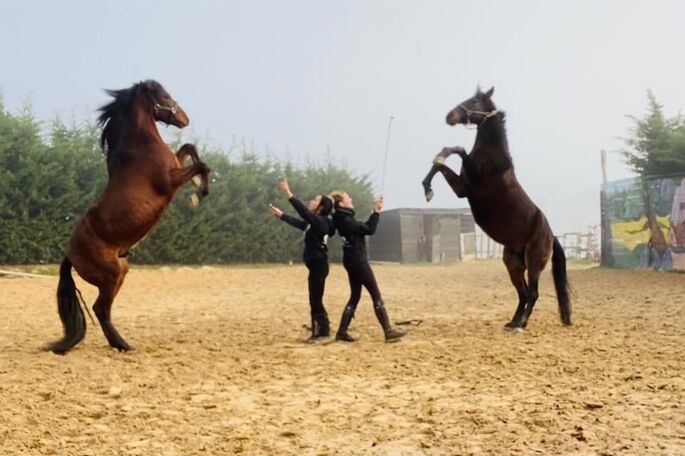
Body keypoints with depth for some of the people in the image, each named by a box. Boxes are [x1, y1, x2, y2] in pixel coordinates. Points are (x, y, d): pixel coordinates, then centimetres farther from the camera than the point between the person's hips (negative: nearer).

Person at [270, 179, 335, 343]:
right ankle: (320, 331, 20)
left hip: (319, 266, -9)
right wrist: (280, 215, 36)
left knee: (315, 301, -5)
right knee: (315, 301, 13)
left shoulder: (320, 222, -14)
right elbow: (299, 222, 29)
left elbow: (303, 212, -27)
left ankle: (323, 331, 2)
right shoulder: (313, 222, 13)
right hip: (315, 266, 9)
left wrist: (289, 194, -30)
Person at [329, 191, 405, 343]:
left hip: (352, 261, 10)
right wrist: (376, 212, -11)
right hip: (358, 261, -10)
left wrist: (375, 212, 6)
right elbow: (369, 229, -17)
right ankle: (389, 332, -4)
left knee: (354, 297, 13)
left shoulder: (343, 218, 10)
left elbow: (365, 226, 13)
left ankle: (342, 332, 11)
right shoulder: (346, 220, -19)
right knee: (376, 296, -5)